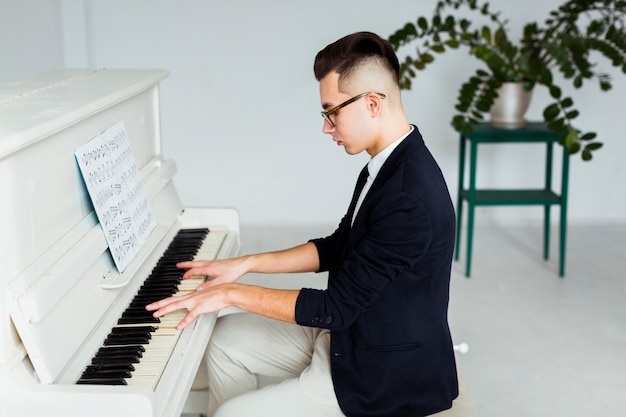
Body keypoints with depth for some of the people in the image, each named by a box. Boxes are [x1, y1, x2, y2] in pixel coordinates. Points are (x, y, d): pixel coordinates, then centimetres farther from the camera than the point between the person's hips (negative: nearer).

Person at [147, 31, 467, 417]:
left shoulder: (409, 197, -30)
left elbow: (337, 308, -27)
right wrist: (246, 264, 6)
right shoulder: (389, 164, 1)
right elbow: (336, 248, 12)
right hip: (350, 331, 9)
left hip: (379, 371, -9)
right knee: (226, 339, 12)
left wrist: (233, 293, -18)